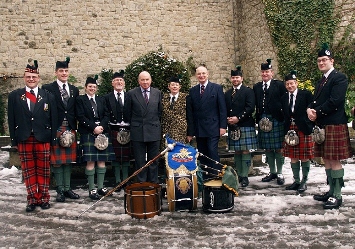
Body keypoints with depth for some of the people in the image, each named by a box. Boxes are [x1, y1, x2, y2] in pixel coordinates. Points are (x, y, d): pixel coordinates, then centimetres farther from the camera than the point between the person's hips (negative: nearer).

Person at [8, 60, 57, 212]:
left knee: (43, 170, 6)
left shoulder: (48, 96, 6)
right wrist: (14, 140, 1)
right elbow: (11, 119, 6)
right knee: (28, 170, 6)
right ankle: (32, 199, 15)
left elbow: (53, 119, 4)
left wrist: (52, 139, -2)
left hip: (43, 139, -1)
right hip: (23, 139, 1)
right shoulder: (14, 96, 7)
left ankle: (44, 198, 17)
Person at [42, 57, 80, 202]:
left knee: (68, 161, 10)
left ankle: (67, 188, 19)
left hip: (70, 129, 4)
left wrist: (74, 127, 5)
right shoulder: (48, 88, -1)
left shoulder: (74, 90, 13)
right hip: (55, 129, -4)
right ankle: (60, 190, 11)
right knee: (57, 161, 2)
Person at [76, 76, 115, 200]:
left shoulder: (101, 100, 16)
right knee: (90, 161, -6)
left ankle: (100, 187, 11)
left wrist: (101, 126, -8)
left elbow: (106, 115, 9)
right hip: (88, 133, -4)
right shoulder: (80, 100, 4)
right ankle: (92, 189, 0)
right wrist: (94, 127, -13)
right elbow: (81, 117, -6)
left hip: (102, 133, 4)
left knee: (102, 160, 4)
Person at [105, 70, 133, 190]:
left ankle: (125, 180, 18)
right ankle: (118, 181, 15)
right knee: (115, 157, 4)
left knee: (127, 157, 7)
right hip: (114, 131, -1)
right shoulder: (107, 98, 5)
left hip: (127, 131, 1)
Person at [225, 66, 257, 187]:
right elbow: (225, 110, 15)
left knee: (245, 151, -4)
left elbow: (250, 108, -9)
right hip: (232, 127, 5)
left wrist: (238, 118, -15)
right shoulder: (227, 94, 17)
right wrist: (228, 120, -4)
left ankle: (245, 176, 1)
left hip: (245, 126, -4)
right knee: (237, 152, 9)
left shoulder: (248, 91, 1)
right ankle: (238, 175, 17)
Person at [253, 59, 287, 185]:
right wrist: (258, 119, 2)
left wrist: (283, 117, -9)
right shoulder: (256, 87, 12)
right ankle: (272, 172, 24)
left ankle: (279, 173, 13)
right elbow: (256, 105, 9)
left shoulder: (279, 85, 0)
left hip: (276, 120, -4)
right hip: (263, 121, 4)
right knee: (267, 148, 10)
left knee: (278, 148, 2)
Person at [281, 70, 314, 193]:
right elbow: (285, 116, 11)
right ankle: (296, 181, 21)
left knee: (305, 157, 3)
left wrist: (310, 128, -9)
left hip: (304, 129, -4)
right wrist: (287, 130, 2)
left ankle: (304, 182, 16)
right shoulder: (284, 98, 10)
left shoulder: (306, 94, -3)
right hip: (290, 130, 4)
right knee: (293, 157, 9)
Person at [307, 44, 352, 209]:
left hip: (335, 125, -9)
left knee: (334, 160, -5)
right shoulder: (321, 82, 20)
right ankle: (331, 191, 24)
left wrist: (317, 113, -13)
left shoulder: (339, 78, -7)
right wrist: (310, 109, -5)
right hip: (322, 125, 9)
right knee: (326, 160, 13)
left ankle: (337, 196, 2)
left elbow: (335, 101, -18)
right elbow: (315, 101, 17)